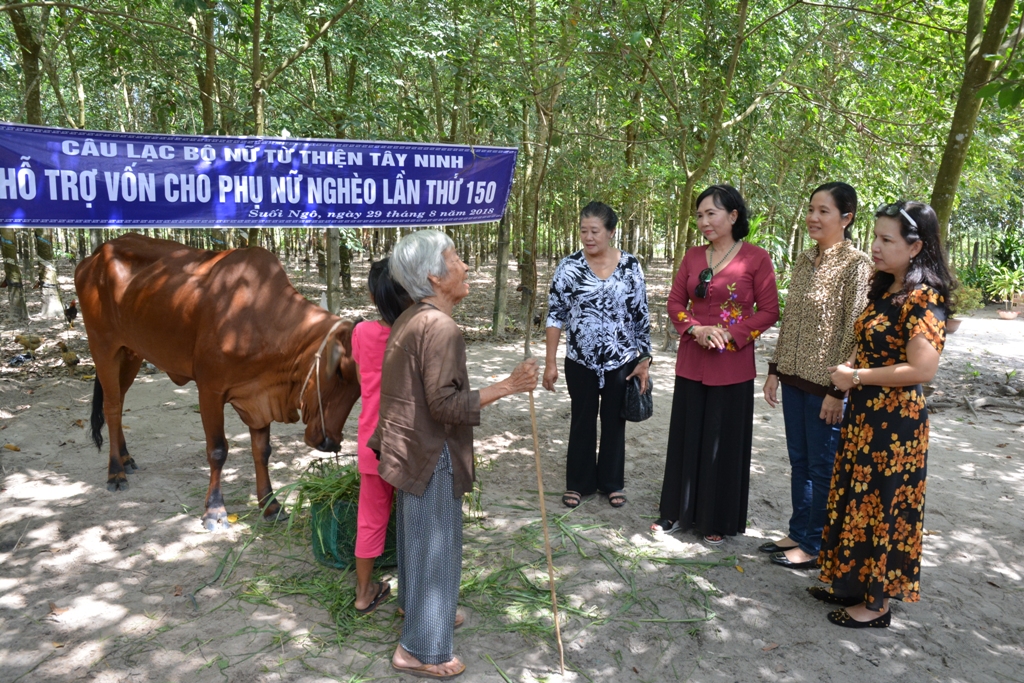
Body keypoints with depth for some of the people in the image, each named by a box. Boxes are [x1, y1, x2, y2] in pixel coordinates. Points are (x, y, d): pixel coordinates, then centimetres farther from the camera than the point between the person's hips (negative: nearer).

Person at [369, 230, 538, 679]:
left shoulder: (412, 319, 7)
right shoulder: (439, 326, -23)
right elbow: (446, 403, -26)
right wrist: (509, 386, -26)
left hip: (411, 448, 10)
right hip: (431, 454, -10)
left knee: (417, 536, 25)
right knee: (435, 546, 4)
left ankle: (417, 606, 46)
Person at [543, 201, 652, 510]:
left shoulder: (630, 266, -5)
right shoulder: (569, 266, -7)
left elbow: (641, 317, 0)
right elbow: (555, 316, -4)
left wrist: (644, 361, -2)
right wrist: (550, 362, -7)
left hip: (622, 362, 1)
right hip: (580, 362, 0)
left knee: (614, 422, 14)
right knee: (582, 422, 12)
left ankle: (613, 482, 30)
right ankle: (578, 482, 28)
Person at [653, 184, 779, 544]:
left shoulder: (757, 258, -7)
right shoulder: (693, 256, 7)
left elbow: (768, 311, -7)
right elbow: (676, 302, 7)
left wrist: (730, 336, -17)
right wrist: (696, 329, -11)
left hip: (732, 366, -4)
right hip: (691, 362, 4)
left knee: (724, 443, 6)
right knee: (685, 437, 12)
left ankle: (717, 520, 21)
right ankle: (678, 511, 26)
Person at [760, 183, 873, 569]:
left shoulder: (856, 264, -12)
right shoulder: (805, 261, 10)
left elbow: (855, 331, -15)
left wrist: (838, 390, -16)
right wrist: (775, 369, 12)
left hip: (826, 385, -7)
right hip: (795, 378, 7)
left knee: (822, 467, 6)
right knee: (799, 461, 16)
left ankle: (815, 547, 19)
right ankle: (797, 533, 30)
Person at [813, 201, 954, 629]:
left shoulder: (923, 298, -18)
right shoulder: (884, 290, 10)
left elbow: (922, 368, -25)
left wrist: (856, 377, -17)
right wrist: (849, 369, 1)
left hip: (895, 422, -9)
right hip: (865, 414, 9)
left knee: (882, 506, 4)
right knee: (857, 500, 16)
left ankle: (877, 604, 20)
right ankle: (853, 583, 32)